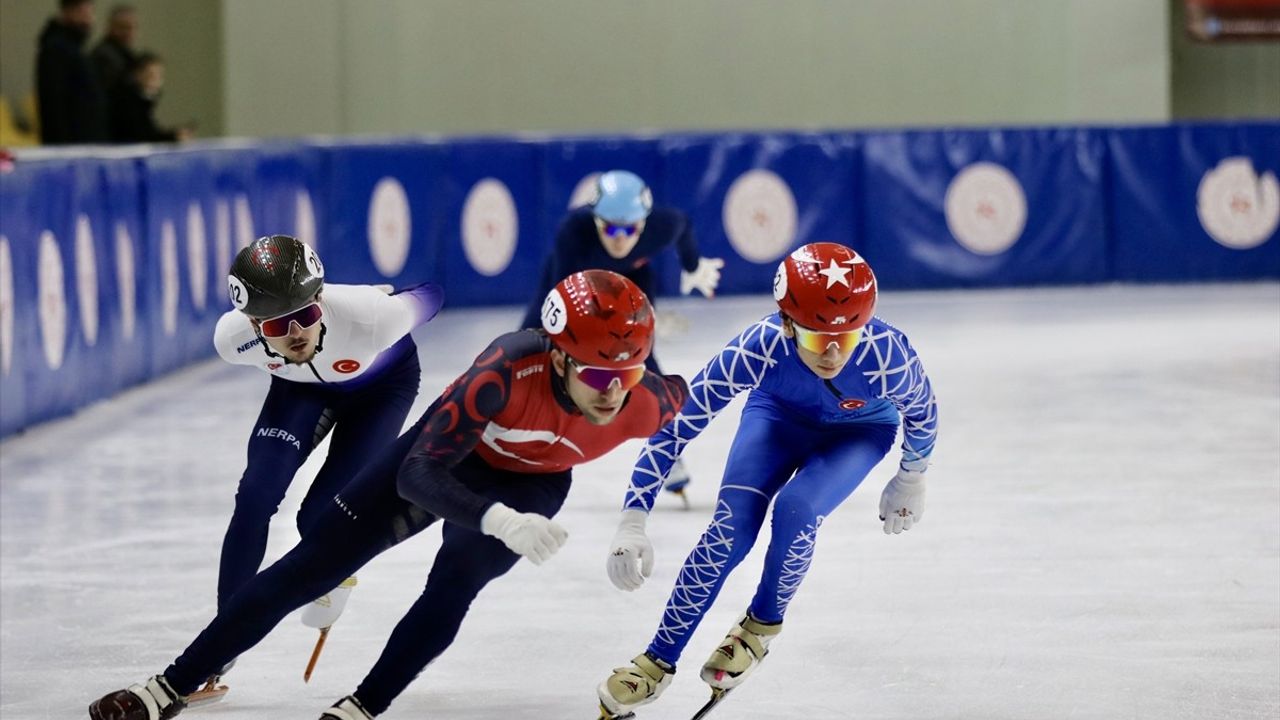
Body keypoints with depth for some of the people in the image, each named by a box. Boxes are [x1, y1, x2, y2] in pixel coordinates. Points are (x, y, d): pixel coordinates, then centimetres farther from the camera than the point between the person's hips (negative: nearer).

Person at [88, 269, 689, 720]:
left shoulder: (645, 403, -32)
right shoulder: (510, 368, -43)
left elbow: (679, 397, -5)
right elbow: (419, 475, -42)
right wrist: (500, 520, -55)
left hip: (529, 481, 2)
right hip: (446, 453, -2)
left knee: (456, 581, -24)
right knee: (313, 564, -2)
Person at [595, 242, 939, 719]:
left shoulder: (888, 356, -39)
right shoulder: (759, 349, -39)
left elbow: (923, 413, -14)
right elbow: (673, 426, -33)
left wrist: (909, 480, 3)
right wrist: (631, 524, -38)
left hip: (860, 429, -1)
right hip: (780, 414, 1)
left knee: (796, 508, -26)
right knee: (730, 527, -18)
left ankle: (762, 625, 4)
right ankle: (658, 663, -2)